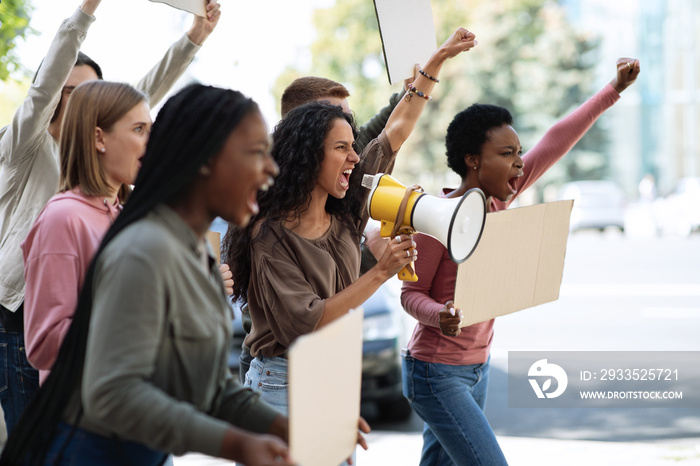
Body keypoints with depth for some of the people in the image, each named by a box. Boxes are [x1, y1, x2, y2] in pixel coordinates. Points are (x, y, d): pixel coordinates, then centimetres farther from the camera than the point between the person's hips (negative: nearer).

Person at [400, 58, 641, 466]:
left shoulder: (498, 200, 1)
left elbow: (555, 143, 4)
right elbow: (412, 293, -13)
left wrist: (614, 90, 5)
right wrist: (440, 316, -35)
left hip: (477, 367, 8)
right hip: (438, 374, -8)